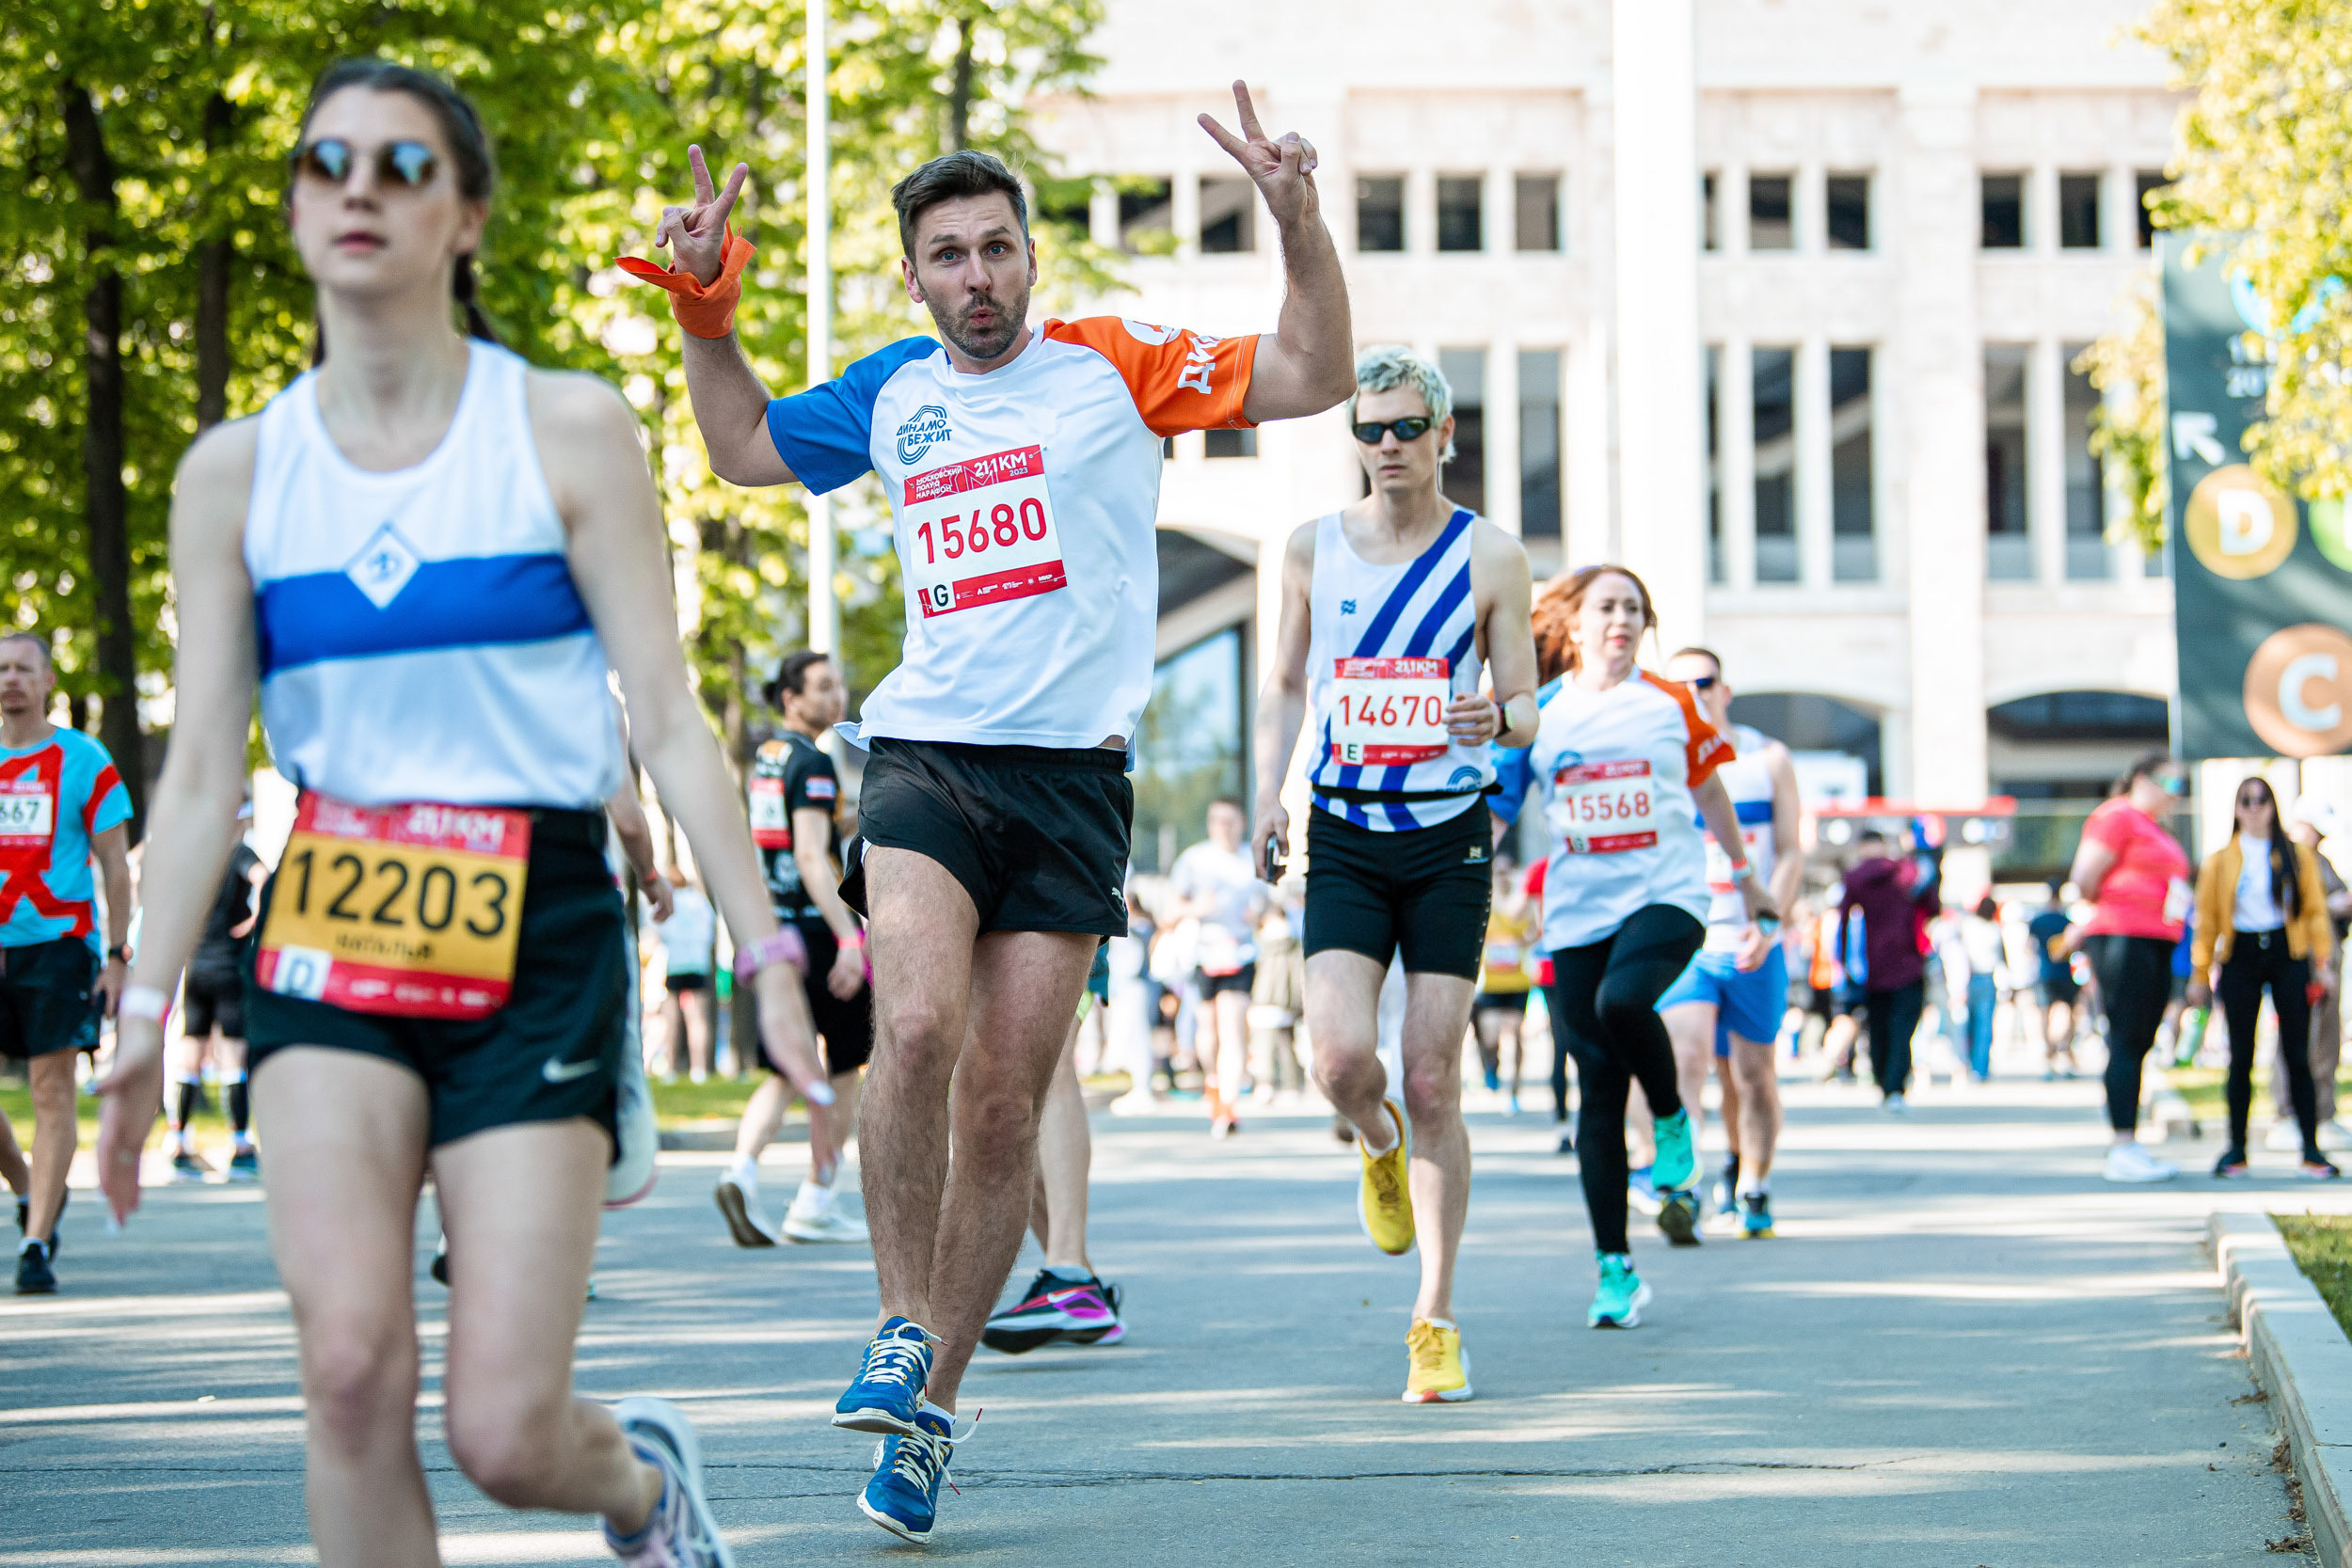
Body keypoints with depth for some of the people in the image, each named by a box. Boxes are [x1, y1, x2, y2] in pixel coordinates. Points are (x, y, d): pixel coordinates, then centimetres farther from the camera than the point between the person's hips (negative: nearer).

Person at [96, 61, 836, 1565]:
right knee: (350, 1362, -18)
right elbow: (203, 773, 6)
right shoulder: (236, 473, 6)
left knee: (504, 1430, -7)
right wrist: (145, 1012, -1)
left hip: (539, 939, -2)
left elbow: (668, 721, -1)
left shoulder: (569, 431, 0)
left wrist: (768, 955, -6)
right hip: (331, 939, 2)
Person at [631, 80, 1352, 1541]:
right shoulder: (892, 392, 13)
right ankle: (901, 1328, -8)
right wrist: (706, 307, 18)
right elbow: (746, 447, 30)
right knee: (916, 1028, -24)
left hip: (1074, 774, -1)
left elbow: (1312, 378, 2)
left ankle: (932, 1399, 12)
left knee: (1006, 1105, 0)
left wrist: (1300, 220, -10)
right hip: (926, 753, 1)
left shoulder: (1114, 366, 5)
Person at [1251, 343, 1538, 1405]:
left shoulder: (1490, 556, 1)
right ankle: (1378, 1147, 21)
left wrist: (1497, 716, -20)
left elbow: (1527, 707, 4)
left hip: (1449, 837, -1)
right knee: (1341, 1057, -17)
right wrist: (1268, 790, 1)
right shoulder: (1312, 549, 6)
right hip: (1343, 836, 1)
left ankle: (1436, 1320, 7)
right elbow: (1284, 684, 17)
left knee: (1433, 1082, -3)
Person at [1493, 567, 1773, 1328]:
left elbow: (1709, 791, 20)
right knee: (1598, 1089, 0)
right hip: (1578, 914, 2)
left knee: (1622, 999, -34)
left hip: (1667, 895, -2)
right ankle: (1615, 1270, 6)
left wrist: (1745, 875, 29)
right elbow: (1495, 807, 8)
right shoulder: (1538, 715, 6)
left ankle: (1673, 1123, -3)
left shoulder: (1673, 705, 6)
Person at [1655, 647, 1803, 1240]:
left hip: (1753, 947, 1)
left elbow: (1791, 853, 4)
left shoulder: (1769, 760, 7)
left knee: (1752, 1073, 7)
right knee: (1685, 1057, -20)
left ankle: (1753, 1189, 23)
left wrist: (1768, 921, -11)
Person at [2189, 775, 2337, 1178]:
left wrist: (2322, 961, -3)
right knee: (2241, 1056, 0)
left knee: (2297, 1054, -3)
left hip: (2287, 952, 0)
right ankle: (2236, 1149, 7)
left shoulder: (2298, 856, 9)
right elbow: (2207, 919, 9)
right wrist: (2200, 974, 4)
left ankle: (2311, 1149, 0)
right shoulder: (2219, 862, 9)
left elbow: (2315, 910, 6)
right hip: (2239, 957, 0)